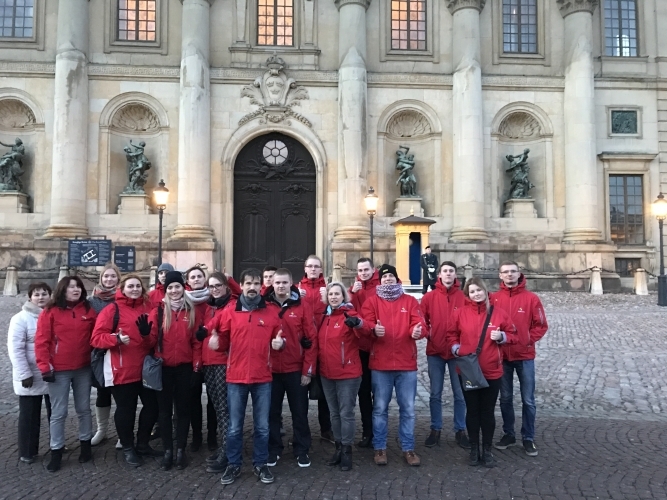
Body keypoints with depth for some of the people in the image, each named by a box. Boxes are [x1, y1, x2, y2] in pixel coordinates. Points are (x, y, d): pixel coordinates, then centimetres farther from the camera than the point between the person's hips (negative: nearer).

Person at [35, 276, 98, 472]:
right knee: (58, 413, 4)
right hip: (59, 371, -3)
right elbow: (41, 341, -8)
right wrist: (45, 367, -13)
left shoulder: (89, 311, 3)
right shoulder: (50, 312, -6)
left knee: (84, 409, 14)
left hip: (84, 369, 3)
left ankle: (85, 444, 28)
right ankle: (56, 451, 17)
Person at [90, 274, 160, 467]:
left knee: (152, 405, 12)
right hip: (122, 370, -5)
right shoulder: (112, 310, -6)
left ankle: (142, 444, 32)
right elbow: (97, 338, -10)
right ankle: (128, 448, 26)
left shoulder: (148, 308, 7)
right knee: (126, 409, 7)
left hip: (146, 368, 5)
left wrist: (149, 333, -10)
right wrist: (116, 338, -27)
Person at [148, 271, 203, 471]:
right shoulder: (158, 311, 1)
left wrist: (196, 365, -3)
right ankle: (167, 450, 19)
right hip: (163, 367, 0)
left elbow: (197, 341, 1)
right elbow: (151, 338, -3)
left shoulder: (192, 312, 3)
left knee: (183, 408, 8)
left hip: (185, 367, 0)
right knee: (165, 409, 8)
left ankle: (180, 450, 19)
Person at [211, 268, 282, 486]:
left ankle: (260, 464, 26)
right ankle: (233, 465, 26)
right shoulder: (229, 311, 1)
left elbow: (277, 338, 11)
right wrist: (215, 340, -15)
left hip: (263, 378, 1)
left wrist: (279, 343, -12)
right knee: (235, 427, 9)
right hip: (236, 378, -1)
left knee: (262, 426, 10)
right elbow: (224, 342, 7)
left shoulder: (270, 313, 3)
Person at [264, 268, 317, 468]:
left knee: (299, 412, 10)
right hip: (270, 369, 1)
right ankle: (273, 449, 27)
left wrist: (308, 369, -6)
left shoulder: (302, 306, -4)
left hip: (296, 369, -1)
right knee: (272, 412, 13)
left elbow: (311, 339, -4)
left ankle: (302, 450, 24)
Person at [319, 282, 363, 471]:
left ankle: (347, 450, 13)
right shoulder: (325, 317, 9)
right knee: (334, 413, 15)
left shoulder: (349, 314, -10)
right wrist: (317, 367, 5)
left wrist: (358, 324, -51)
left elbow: (363, 334, -30)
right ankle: (339, 447, 27)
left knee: (346, 413, 1)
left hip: (348, 373, -6)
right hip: (327, 374, 6)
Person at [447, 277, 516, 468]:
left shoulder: (498, 312, -1)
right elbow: (451, 335, 7)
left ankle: (487, 450, 23)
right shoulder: (461, 312, -2)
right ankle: (474, 449, 23)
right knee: (472, 410, 10)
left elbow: (513, 335, 7)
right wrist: (456, 349, -9)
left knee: (488, 411, 10)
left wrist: (501, 336, -12)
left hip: (492, 371, 0)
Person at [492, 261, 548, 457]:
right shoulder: (494, 298, 0)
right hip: (501, 356, 2)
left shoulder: (531, 298, -4)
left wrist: (529, 340, -11)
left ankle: (528, 438, 18)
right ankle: (508, 434, 26)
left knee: (528, 400, 5)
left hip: (525, 356, -1)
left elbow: (541, 325, -1)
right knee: (505, 398, 12)